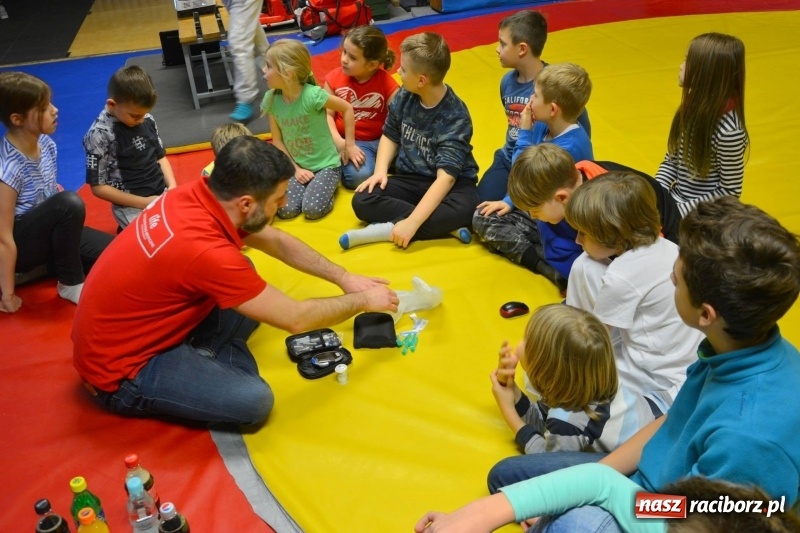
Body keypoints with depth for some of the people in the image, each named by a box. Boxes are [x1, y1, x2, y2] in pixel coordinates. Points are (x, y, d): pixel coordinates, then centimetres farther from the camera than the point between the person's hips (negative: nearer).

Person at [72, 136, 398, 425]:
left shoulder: (200, 195, -10)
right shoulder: (205, 250, -34)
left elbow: (278, 242, 7)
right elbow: (295, 318, -23)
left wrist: (342, 277, 7)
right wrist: (363, 300, -8)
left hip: (143, 328, 8)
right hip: (118, 368, -8)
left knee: (247, 280, 10)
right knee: (254, 400, -22)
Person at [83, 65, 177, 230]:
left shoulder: (147, 119, 1)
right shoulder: (100, 134, -15)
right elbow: (98, 187, -11)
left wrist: (173, 187, -4)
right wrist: (144, 203, -16)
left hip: (163, 194, 7)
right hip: (131, 206, -6)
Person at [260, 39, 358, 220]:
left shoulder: (312, 95, -22)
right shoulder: (271, 99, -7)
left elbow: (347, 108, -10)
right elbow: (277, 140, -1)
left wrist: (350, 145, -6)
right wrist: (295, 169, -9)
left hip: (326, 165, -4)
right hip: (299, 167, 4)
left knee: (312, 210, -23)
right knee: (286, 210, -16)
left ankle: (327, 185, 8)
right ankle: (310, 185, 12)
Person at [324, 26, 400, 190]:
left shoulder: (386, 82, -9)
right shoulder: (334, 78, -4)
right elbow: (327, 115, -5)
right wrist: (339, 142, -20)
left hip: (380, 140, 1)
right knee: (359, 176, -29)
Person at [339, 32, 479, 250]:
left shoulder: (456, 117, -22)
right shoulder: (404, 97, -7)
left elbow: (446, 176, -29)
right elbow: (390, 135, 12)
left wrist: (412, 222, -38)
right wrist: (381, 171, -8)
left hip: (451, 184, -5)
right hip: (410, 177, 5)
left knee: (464, 208, -38)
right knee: (362, 201, -19)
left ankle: (388, 230, -25)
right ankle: (444, 227, -25)